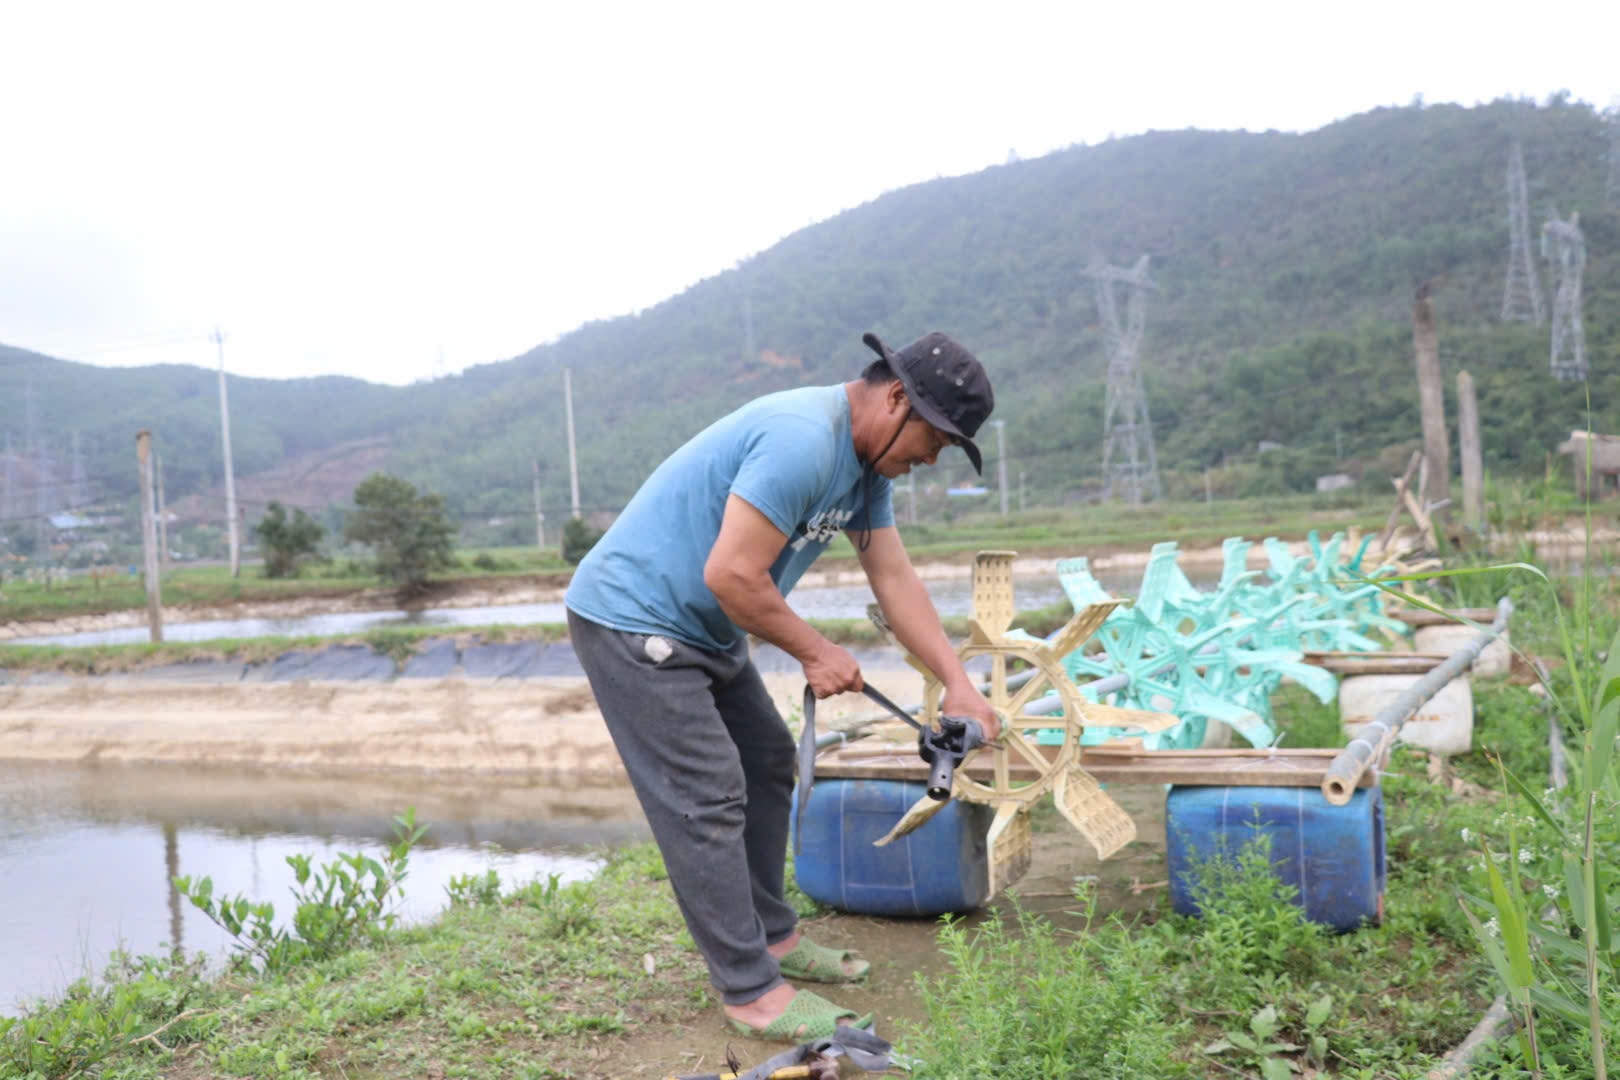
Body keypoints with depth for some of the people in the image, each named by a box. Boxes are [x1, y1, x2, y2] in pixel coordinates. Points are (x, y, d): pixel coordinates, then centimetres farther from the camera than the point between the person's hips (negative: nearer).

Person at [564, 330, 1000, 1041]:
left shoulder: (867, 461, 6)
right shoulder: (802, 441, -27)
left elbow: (895, 578, 9)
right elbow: (731, 574, -28)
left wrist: (957, 683, 4)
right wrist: (814, 652, -15)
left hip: (702, 630, 11)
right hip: (633, 618, -11)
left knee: (767, 762, 15)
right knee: (707, 799, -9)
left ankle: (771, 935, 27)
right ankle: (752, 992, -1)